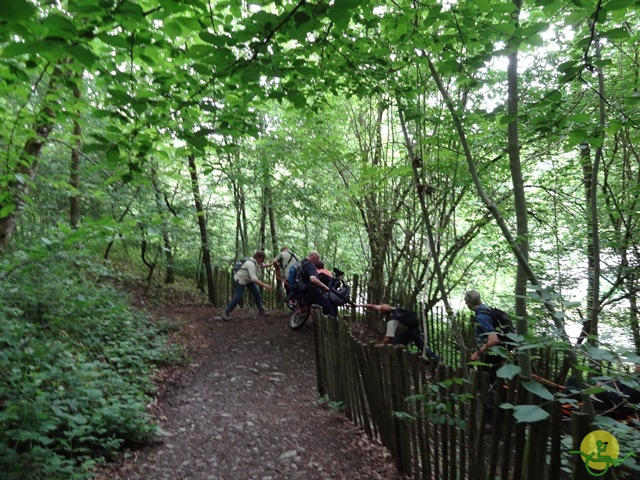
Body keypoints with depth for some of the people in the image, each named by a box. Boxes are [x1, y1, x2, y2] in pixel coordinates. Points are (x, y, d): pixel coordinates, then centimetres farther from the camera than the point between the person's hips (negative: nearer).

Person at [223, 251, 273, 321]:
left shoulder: (256, 262, -8)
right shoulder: (251, 264, -35)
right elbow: (254, 278, -44)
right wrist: (265, 285, -49)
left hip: (248, 280, 9)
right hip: (240, 280, -9)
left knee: (257, 294, 4)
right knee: (237, 298, -12)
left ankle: (261, 310, 19)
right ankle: (226, 313, 1)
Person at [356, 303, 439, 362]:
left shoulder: (392, 321, -32)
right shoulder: (390, 309, -12)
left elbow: (387, 339, -34)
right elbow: (373, 306, -4)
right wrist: (360, 305, -4)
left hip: (407, 333, -8)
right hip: (416, 329, 9)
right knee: (423, 347, 17)